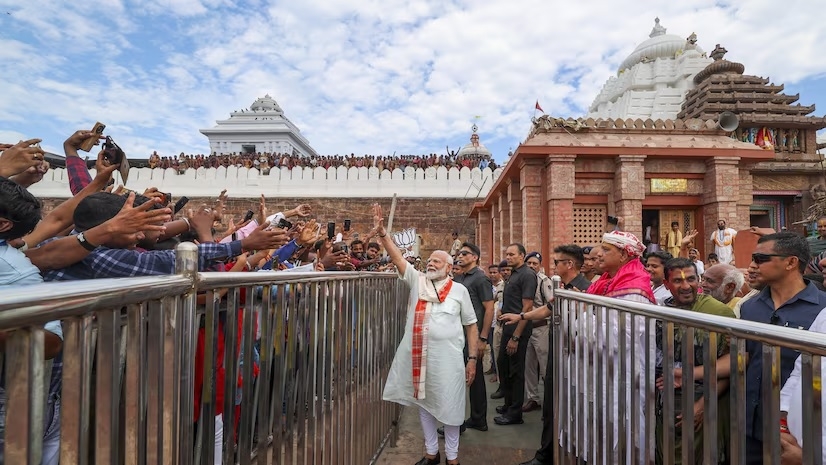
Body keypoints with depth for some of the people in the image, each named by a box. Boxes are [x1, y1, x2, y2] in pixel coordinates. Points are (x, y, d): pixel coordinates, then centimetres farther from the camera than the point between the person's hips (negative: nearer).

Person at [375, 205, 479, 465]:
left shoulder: (459, 290, 0)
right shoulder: (417, 281, 4)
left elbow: (471, 325, 3)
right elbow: (397, 257, -4)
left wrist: (472, 359, -1)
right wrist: (382, 233, -15)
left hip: (447, 357, -3)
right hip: (418, 355, 3)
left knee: (449, 405, 9)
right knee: (424, 402, 16)